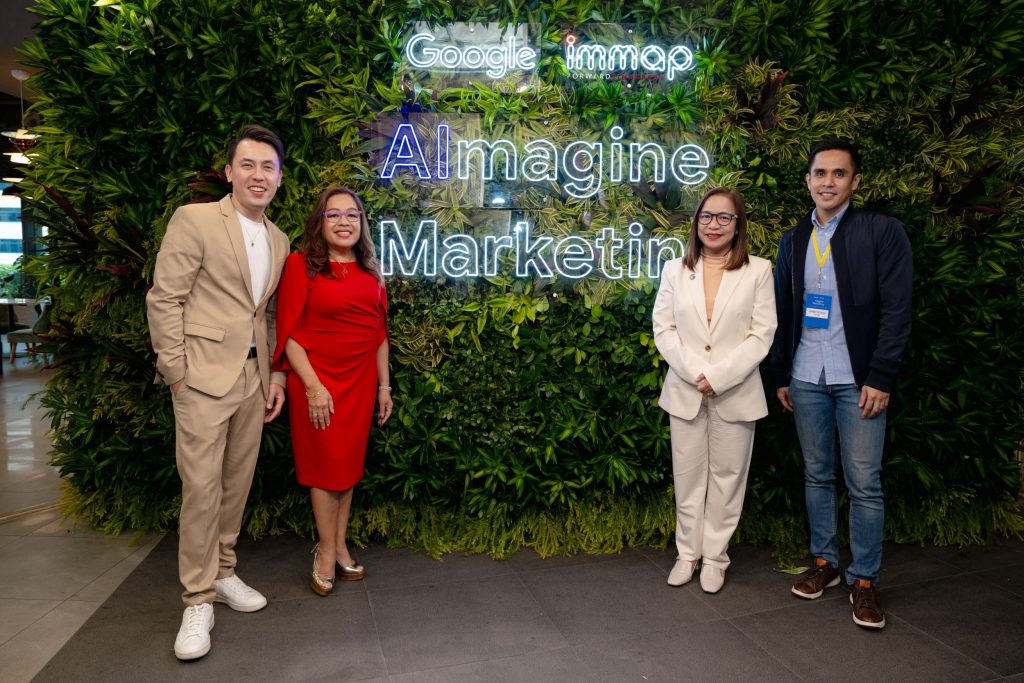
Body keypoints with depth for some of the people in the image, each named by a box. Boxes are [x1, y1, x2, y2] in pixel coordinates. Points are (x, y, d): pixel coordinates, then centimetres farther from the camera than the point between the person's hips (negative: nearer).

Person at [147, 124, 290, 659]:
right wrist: (176, 372, -10)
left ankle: (222, 573, 28)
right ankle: (198, 600, 11)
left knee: (237, 483, 12)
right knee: (201, 487, -2)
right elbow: (164, 300, -7)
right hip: (204, 375, -5)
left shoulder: (278, 241, 13)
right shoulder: (194, 220, -5)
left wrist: (277, 376, 11)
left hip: (253, 378, 6)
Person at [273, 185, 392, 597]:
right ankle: (327, 551, 19)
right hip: (318, 380, -4)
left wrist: (384, 385, 10)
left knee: (350, 464, 11)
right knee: (328, 465, 3)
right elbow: (289, 332, -10)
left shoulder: (371, 272, 9)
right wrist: (312, 385, -16)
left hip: (361, 380, 5)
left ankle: (340, 546, 25)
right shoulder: (301, 265, -6)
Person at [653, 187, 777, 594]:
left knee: (726, 477, 7)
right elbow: (663, 329, 1)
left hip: (735, 393, -1)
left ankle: (715, 556, 22)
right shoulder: (676, 270, 7)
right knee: (687, 476, 9)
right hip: (685, 391, 2)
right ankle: (688, 552, 24)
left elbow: (762, 335, -5)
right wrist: (695, 373, -12)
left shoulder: (758, 271, 1)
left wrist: (719, 377, -15)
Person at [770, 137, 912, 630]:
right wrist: (780, 376, 10)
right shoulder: (792, 241, 10)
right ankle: (824, 562, 26)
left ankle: (864, 580, 15)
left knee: (864, 484, 1)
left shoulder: (882, 232, -2)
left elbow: (897, 310, -7)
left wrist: (881, 378, -12)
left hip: (859, 381, -4)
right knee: (817, 476, 12)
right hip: (806, 381, 4)